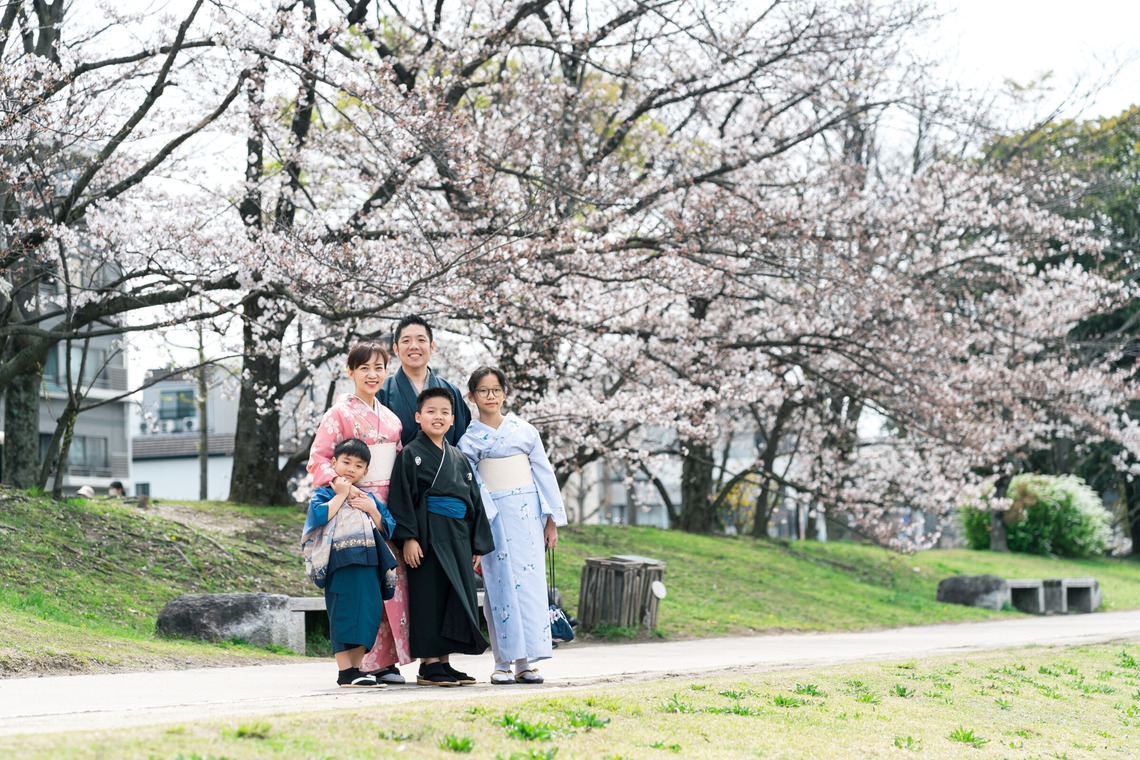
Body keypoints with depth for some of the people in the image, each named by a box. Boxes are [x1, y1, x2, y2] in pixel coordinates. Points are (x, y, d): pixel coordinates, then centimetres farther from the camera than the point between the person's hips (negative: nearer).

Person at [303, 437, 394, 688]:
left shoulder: (369, 498, 21)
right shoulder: (325, 494, 6)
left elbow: (387, 529, 16)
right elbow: (319, 516, -16)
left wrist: (371, 509, 1)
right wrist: (341, 494, -8)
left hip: (369, 565, 5)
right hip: (341, 566, -5)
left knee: (369, 615, 3)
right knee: (344, 614, -7)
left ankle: (357, 668, 10)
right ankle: (345, 671, -6)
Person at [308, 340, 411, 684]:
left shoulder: (390, 418, 18)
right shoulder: (339, 414, 1)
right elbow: (318, 459, -5)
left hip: (389, 505, 6)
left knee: (393, 576, -1)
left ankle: (385, 659, 2)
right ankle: (368, 662, -7)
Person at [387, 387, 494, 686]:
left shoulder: (459, 459, 16)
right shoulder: (411, 455, -1)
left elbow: (474, 502, 18)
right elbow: (402, 497, -8)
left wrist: (477, 546, 12)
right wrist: (408, 537, -17)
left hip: (458, 537, 6)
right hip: (428, 537, -6)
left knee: (458, 595, 5)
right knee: (430, 597, -6)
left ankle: (444, 662, 11)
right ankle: (429, 665, -2)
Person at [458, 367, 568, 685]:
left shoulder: (524, 430, 7)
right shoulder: (468, 438, 4)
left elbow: (544, 473, 9)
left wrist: (552, 520, 5)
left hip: (527, 513, 1)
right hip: (492, 516, -1)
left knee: (529, 581, -4)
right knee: (500, 585, -3)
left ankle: (526, 661, -2)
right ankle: (503, 662, 1)